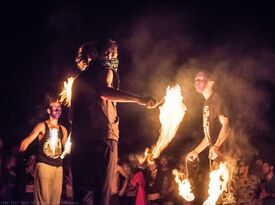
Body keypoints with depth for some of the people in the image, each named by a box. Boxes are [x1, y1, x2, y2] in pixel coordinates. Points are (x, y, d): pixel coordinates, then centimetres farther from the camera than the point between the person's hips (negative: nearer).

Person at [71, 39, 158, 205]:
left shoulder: (80, 78, 26)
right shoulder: (106, 71, 3)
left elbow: (72, 114, 24)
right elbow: (104, 92, -20)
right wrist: (139, 100, -28)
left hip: (80, 138, 7)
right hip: (102, 137, -6)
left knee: (83, 191, 3)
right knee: (102, 190, -6)